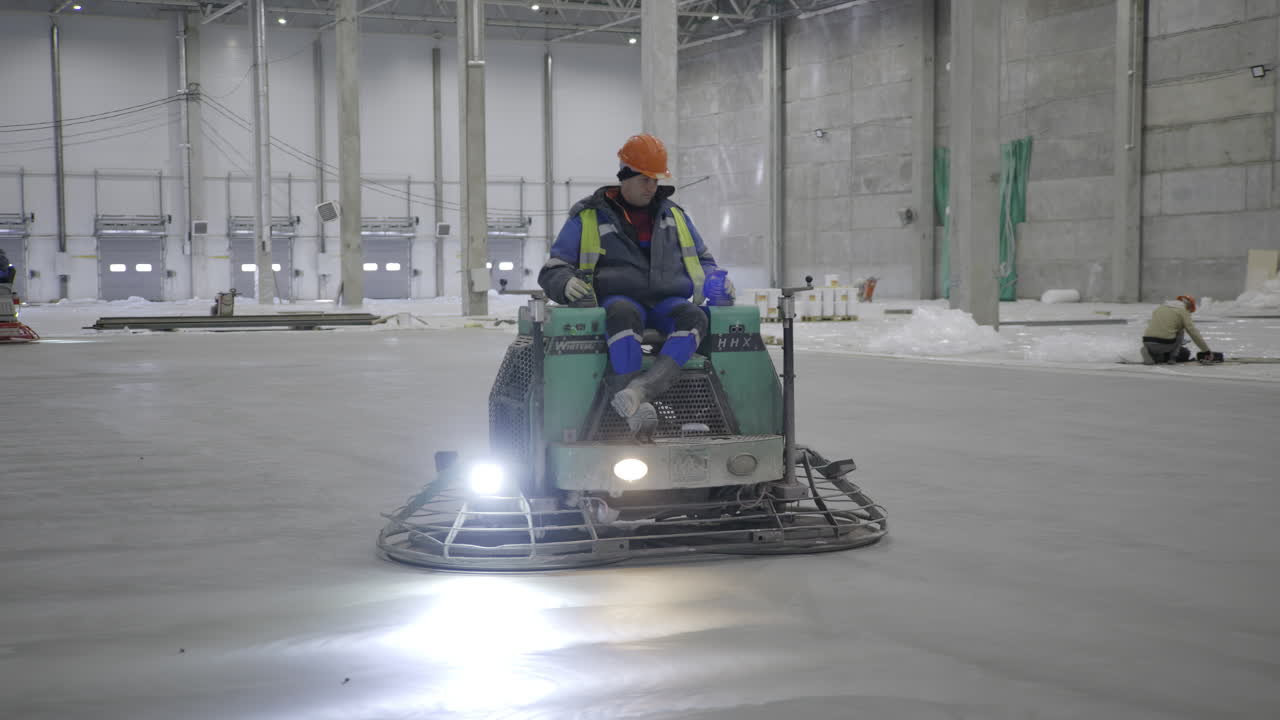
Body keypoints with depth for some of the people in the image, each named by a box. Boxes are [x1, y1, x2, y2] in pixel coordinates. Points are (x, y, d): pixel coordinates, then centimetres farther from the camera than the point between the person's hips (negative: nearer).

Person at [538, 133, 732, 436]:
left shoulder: (674, 215, 24)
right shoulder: (589, 217, 13)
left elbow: (702, 259, 34)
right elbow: (552, 269, 12)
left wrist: (715, 280, 9)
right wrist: (566, 283, -14)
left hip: (668, 300, 3)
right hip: (619, 297, -3)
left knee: (693, 318, -34)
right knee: (623, 315, -41)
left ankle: (635, 391, -55)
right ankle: (634, 407, -54)